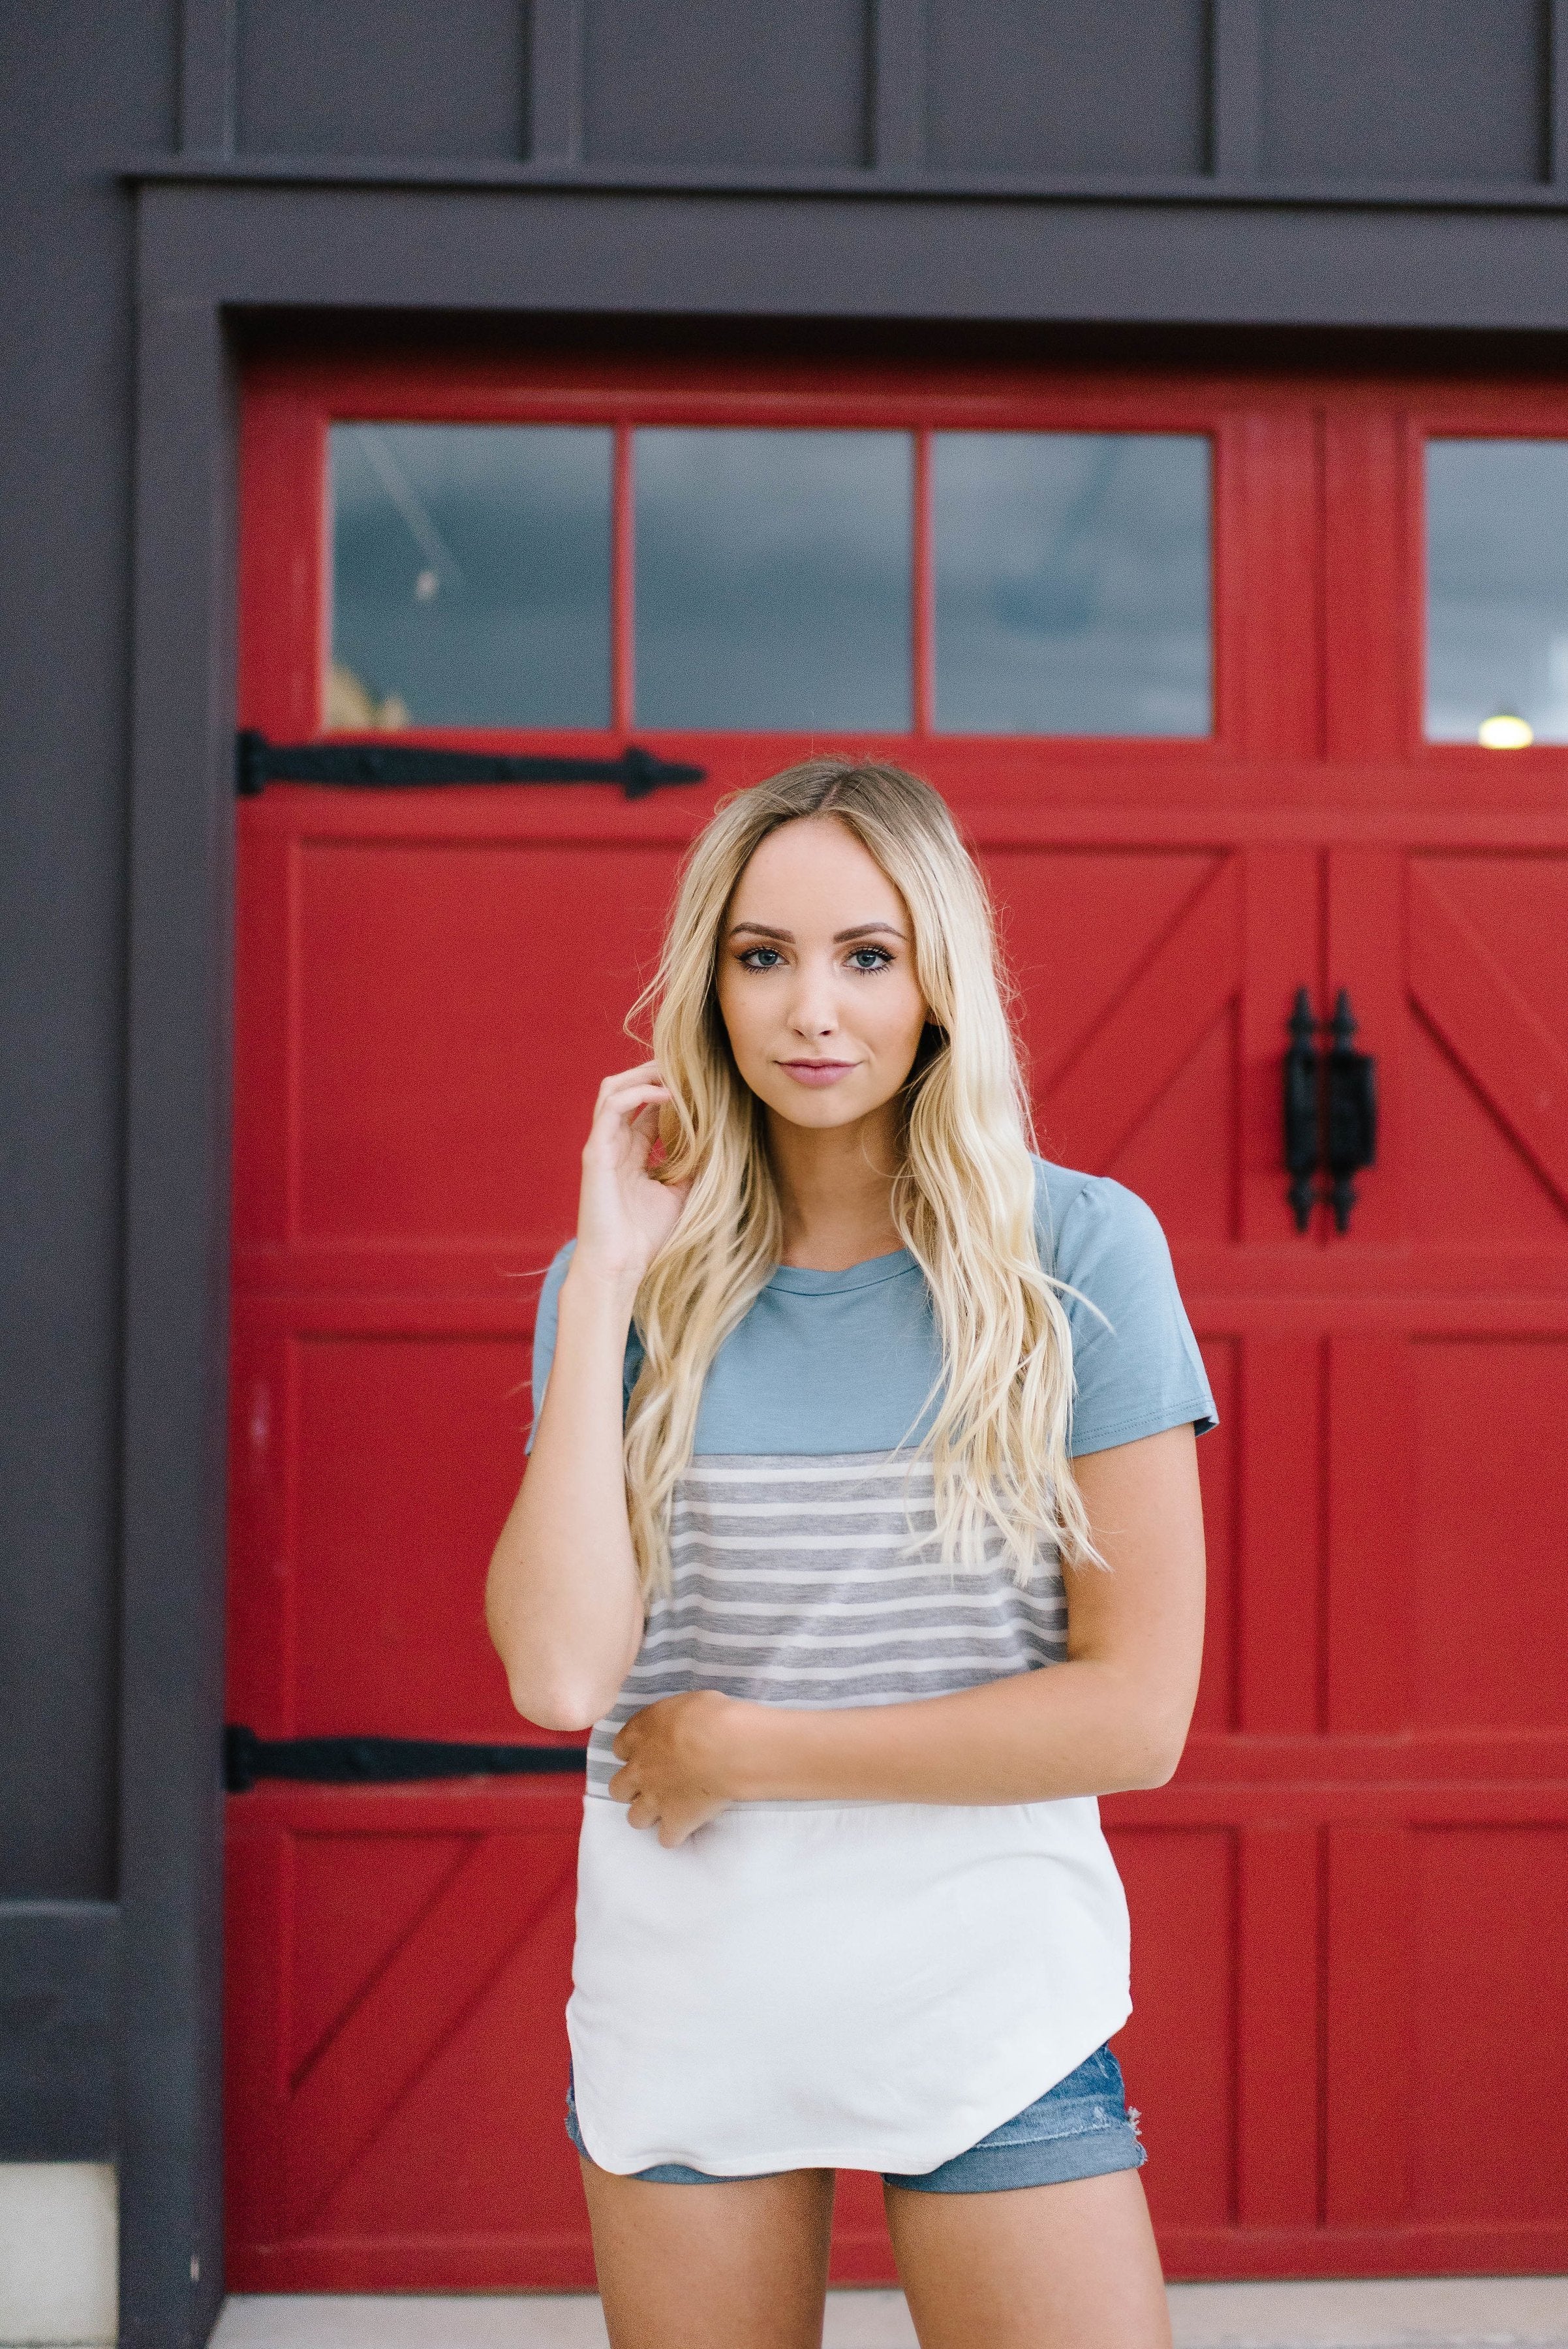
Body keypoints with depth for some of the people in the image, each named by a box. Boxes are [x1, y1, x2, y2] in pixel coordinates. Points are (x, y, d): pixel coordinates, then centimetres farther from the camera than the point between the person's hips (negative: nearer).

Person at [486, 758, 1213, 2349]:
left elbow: (1138, 1713, -10)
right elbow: (560, 1674, -12)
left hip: (987, 1997, -2)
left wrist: (745, 1749, -9)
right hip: (680, 2014, 2)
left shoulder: (1078, 1252, -6)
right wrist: (607, 1281, -12)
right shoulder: (635, 1279, 1)